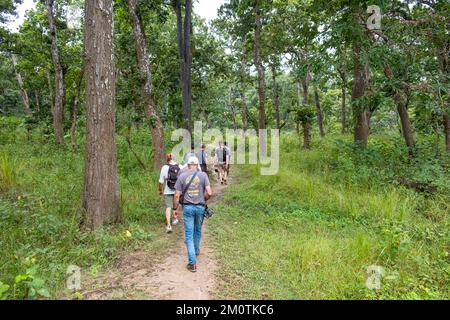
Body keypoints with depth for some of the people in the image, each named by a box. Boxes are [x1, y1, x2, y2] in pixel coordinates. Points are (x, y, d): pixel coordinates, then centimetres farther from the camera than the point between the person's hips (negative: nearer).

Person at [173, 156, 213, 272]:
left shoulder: (182, 176, -1)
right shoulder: (203, 175, -2)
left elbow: (177, 195, -3)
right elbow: (209, 193, -9)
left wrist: (175, 208, 9)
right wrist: (203, 200, 10)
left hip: (187, 207, -1)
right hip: (200, 207, 1)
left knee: (189, 234, 4)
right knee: (198, 230, 23)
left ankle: (192, 263, 2)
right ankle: (196, 250, 44)